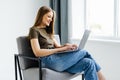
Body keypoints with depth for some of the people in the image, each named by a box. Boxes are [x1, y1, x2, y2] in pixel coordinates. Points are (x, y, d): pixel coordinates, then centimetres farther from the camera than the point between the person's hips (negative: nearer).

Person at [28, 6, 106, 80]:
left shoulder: (48, 31, 27)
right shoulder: (34, 30, 2)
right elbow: (37, 53, -12)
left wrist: (66, 46, -6)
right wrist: (62, 49, -14)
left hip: (57, 59, 7)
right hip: (49, 61, -7)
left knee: (88, 63, -16)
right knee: (84, 52, -12)